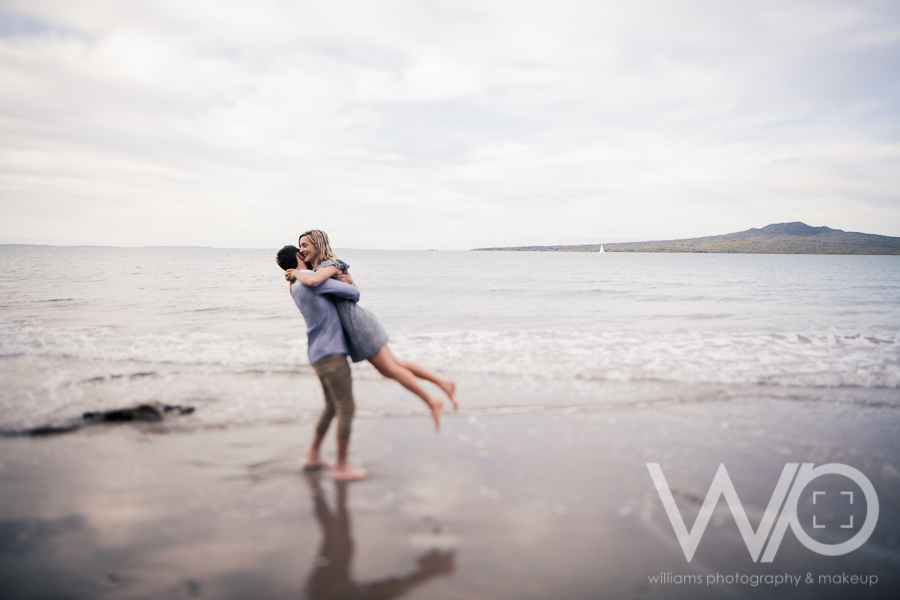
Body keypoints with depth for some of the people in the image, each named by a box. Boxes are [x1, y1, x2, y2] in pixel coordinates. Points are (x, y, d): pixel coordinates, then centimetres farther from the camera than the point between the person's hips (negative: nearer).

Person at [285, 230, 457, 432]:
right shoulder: (316, 270, 15)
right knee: (392, 365, 13)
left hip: (358, 324, -10)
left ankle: (432, 403, 11)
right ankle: (444, 384, 18)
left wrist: (296, 273, -15)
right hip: (353, 329, 10)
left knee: (391, 368, -1)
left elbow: (312, 281, -34)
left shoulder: (330, 265, -15)